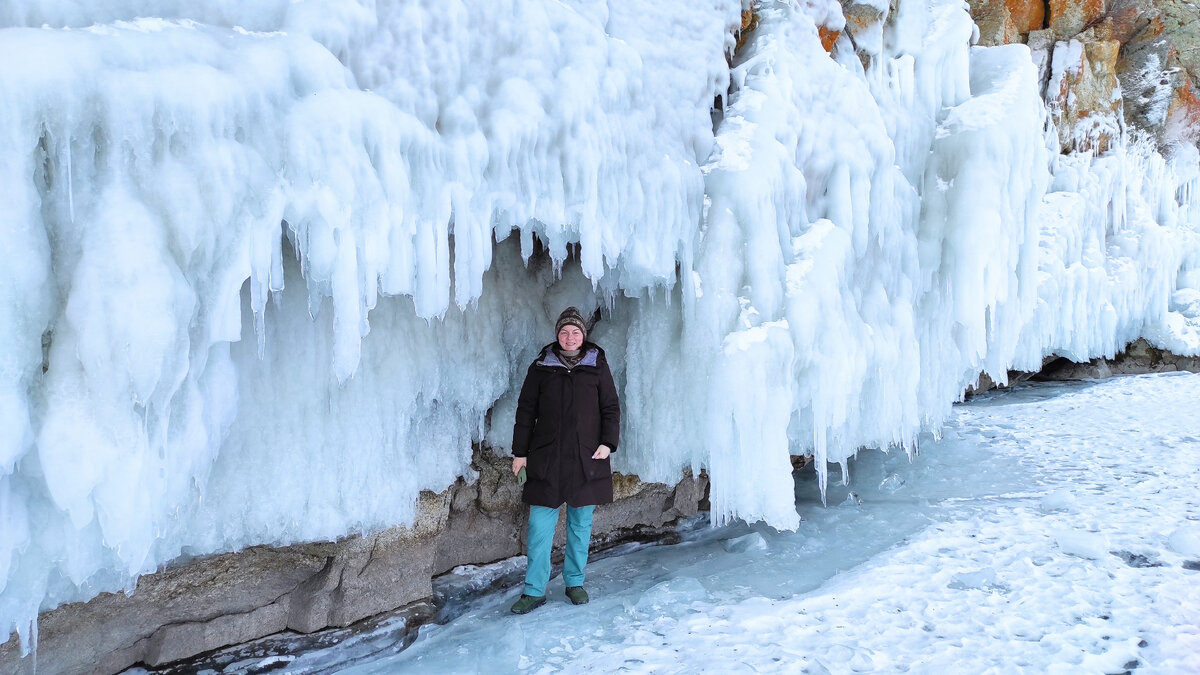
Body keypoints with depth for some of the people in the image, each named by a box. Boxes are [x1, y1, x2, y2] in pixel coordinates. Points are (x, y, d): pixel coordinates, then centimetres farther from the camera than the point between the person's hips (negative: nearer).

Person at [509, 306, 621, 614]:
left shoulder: (597, 366, 5)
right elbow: (525, 412, 7)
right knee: (540, 525, -3)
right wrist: (520, 452, 4)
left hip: (586, 459, 1)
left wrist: (608, 442, -7)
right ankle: (535, 591, 3)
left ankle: (575, 582, 21)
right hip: (546, 459, 0)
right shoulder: (541, 367, 4)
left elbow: (611, 408, 6)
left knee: (581, 524, 8)